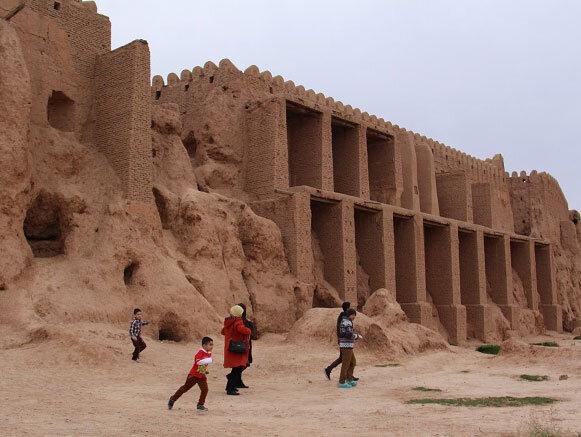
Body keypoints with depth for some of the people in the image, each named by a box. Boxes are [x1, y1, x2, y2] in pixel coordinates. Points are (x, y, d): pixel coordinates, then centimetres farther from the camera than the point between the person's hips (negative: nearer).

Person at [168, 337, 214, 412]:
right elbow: (198, 361, -40)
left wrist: (206, 370, 11)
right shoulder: (200, 353, -21)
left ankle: (200, 405, 6)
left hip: (202, 376, 6)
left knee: (205, 389, -9)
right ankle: (172, 400, 23)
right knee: (185, 388, 6)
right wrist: (209, 360, -46)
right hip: (193, 375, -6)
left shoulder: (209, 354, 4)